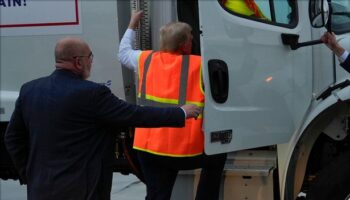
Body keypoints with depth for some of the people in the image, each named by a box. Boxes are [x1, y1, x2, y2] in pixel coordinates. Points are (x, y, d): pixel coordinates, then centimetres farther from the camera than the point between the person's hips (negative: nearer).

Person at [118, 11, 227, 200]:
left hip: (149, 148, 3)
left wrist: (132, 26, 39)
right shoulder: (199, 66, -6)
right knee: (216, 157, 24)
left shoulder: (145, 60, 6)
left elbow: (124, 52, 26)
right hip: (187, 150, -3)